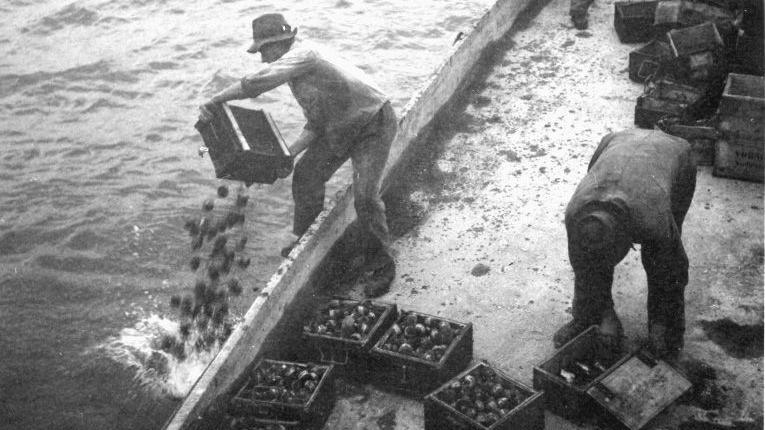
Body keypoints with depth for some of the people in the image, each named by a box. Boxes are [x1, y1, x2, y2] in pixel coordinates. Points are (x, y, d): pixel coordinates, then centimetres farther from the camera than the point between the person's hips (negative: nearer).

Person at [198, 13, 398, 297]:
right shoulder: (296, 70, 5)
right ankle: (305, 237, 25)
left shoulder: (303, 54, -25)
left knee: (364, 194, -16)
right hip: (339, 127, 10)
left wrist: (213, 102, -33)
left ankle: (379, 262, 2)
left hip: (374, 125, -10)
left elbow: (258, 82, -40)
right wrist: (289, 153, -5)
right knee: (307, 174, 6)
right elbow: (316, 124, 8)